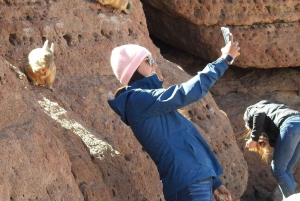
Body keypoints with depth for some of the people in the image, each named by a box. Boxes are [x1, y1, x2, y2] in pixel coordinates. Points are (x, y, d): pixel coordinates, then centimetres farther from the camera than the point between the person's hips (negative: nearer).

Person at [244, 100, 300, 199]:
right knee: (286, 171, 13)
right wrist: (268, 142, 14)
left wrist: (253, 139, 1)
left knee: (278, 170, -2)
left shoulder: (250, 111, 21)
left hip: (290, 125, -8)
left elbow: (260, 115, -5)